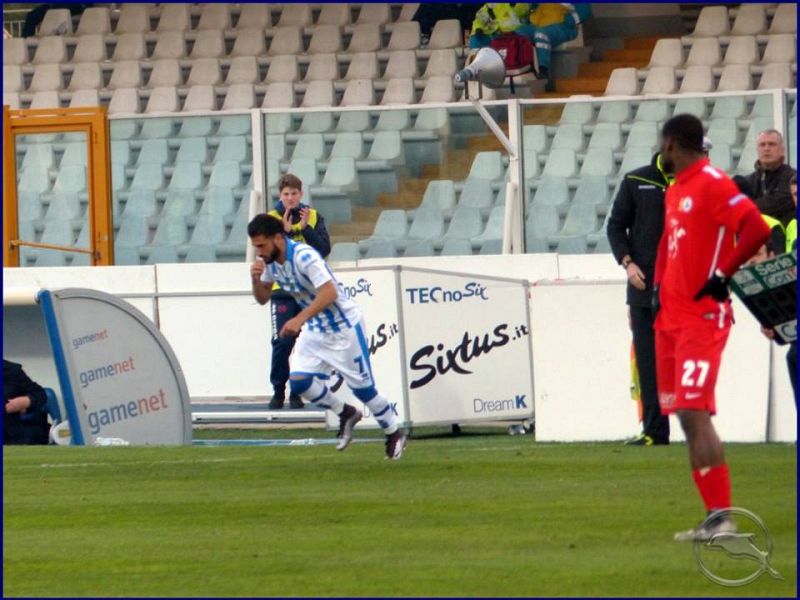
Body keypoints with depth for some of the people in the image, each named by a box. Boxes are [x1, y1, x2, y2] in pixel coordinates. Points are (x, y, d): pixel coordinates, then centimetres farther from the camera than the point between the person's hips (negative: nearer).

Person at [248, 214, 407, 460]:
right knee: (298, 381, -9)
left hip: (343, 327, -7)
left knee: (362, 388, 0)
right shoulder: (269, 261, -3)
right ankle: (346, 414, 13)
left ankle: (394, 435, 20)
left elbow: (329, 293, -37)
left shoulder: (304, 256, -28)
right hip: (315, 330, 7)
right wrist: (256, 279, -15)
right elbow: (263, 298, 7)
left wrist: (300, 319, -46)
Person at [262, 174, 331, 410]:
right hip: (282, 290, -2)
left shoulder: (313, 217, 6)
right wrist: (284, 231, -19)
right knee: (281, 342, -8)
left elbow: (324, 249, -5)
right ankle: (278, 391, 1)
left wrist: (306, 229, -15)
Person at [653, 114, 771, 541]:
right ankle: (713, 517, 10)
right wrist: (659, 285, 17)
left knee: (694, 412, -16)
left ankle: (722, 516, -17)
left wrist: (722, 275, -17)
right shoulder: (674, 191, 17)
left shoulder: (713, 185, -12)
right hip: (671, 320, 10)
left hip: (702, 317, -10)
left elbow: (756, 229, -22)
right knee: (686, 416, 7)